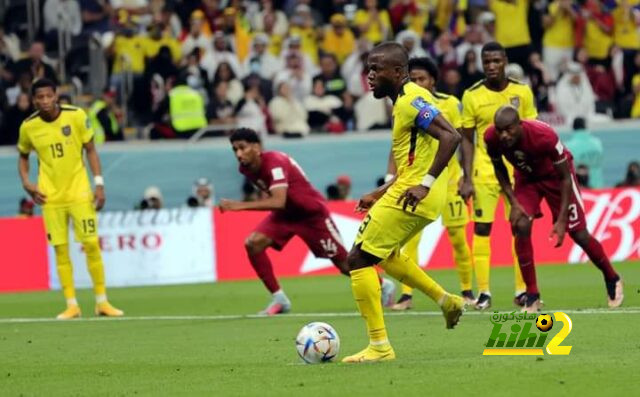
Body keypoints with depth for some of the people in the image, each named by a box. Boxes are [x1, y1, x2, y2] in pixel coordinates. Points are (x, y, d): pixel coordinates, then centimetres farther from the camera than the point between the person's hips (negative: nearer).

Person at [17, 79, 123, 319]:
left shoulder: (76, 116, -8)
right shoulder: (28, 127, -4)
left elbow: (90, 150, 1)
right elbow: (23, 157, 13)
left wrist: (99, 184, -6)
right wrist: (26, 183, -3)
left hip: (79, 192, -1)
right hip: (50, 197, 1)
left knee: (91, 245, -3)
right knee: (60, 250, 0)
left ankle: (102, 302, 7)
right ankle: (71, 305, 7)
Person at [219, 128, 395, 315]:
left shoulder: (274, 163, -33)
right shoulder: (246, 169, -8)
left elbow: (278, 201, -45)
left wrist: (240, 205, -48)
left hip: (312, 213, -7)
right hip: (286, 214, 7)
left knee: (344, 263, 2)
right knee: (253, 244, -16)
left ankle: (384, 286, 29)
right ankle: (279, 299, -7)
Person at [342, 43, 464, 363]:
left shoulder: (410, 100, -15)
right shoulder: (405, 100, 16)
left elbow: (450, 136, -26)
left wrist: (425, 184, -29)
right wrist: (381, 193, 19)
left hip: (412, 197, -11)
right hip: (413, 196, 11)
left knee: (359, 259, -8)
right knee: (384, 254, 29)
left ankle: (379, 346, -6)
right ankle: (446, 301, 31)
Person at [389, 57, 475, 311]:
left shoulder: (450, 104, -1)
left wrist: (466, 176, -3)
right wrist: (390, 178, -5)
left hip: (447, 176, -1)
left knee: (457, 235, 3)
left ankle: (467, 290, 18)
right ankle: (406, 295, -8)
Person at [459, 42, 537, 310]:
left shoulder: (522, 92, 1)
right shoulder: (472, 96, -2)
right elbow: (467, 140, 2)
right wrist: (467, 179, -4)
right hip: (484, 173, -1)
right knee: (481, 229, -3)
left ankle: (521, 290, 9)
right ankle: (483, 292, 2)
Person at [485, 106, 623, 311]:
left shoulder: (544, 136, -39)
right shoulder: (492, 138, -27)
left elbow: (565, 177, -26)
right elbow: (499, 169, -4)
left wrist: (562, 220, -26)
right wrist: (513, 202, -15)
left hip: (555, 174, -3)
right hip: (526, 177, 3)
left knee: (579, 233, 0)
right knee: (521, 226, -17)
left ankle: (612, 280, 25)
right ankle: (532, 296, -8)